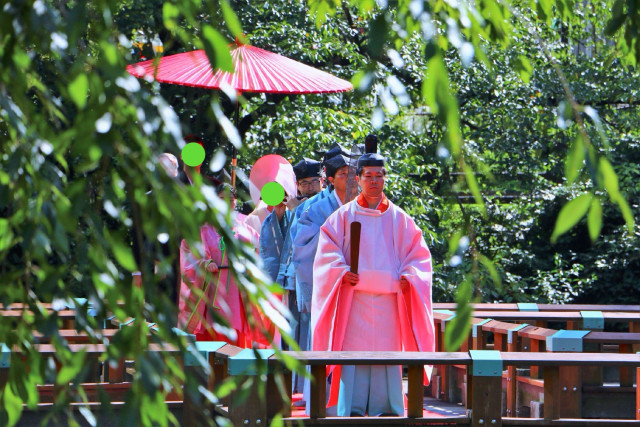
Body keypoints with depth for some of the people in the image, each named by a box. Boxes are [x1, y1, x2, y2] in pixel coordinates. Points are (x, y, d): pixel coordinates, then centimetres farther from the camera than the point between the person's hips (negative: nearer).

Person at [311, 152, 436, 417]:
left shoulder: (399, 219, 11)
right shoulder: (344, 216, 7)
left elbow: (418, 254, 11)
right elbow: (327, 252, 4)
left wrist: (408, 276, -6)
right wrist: (342, 272, -13)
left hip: (388, 302, 1)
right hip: (354, 302, -1)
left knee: (387, 353, -1)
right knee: (354, 353, -6)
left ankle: (386, 409, 3)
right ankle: (351, 410, -4)